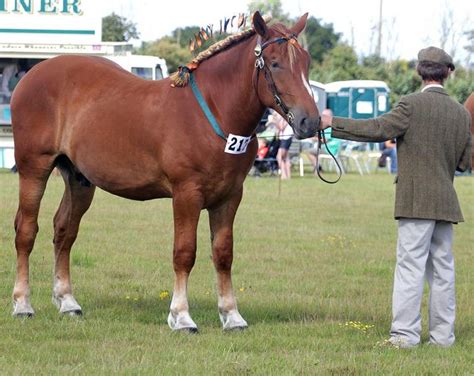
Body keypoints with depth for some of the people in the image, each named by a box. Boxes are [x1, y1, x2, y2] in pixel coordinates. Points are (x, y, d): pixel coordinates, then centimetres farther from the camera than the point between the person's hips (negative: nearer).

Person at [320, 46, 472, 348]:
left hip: (417, 200, -6)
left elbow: (377, 129, -14)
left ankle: (405, 332, -9)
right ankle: (443, 333, 13)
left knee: (410, 265, -6)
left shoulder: (412, 105, -10)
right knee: (442, 268, 10)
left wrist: (333, 124, -7)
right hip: (446, 200, 6)